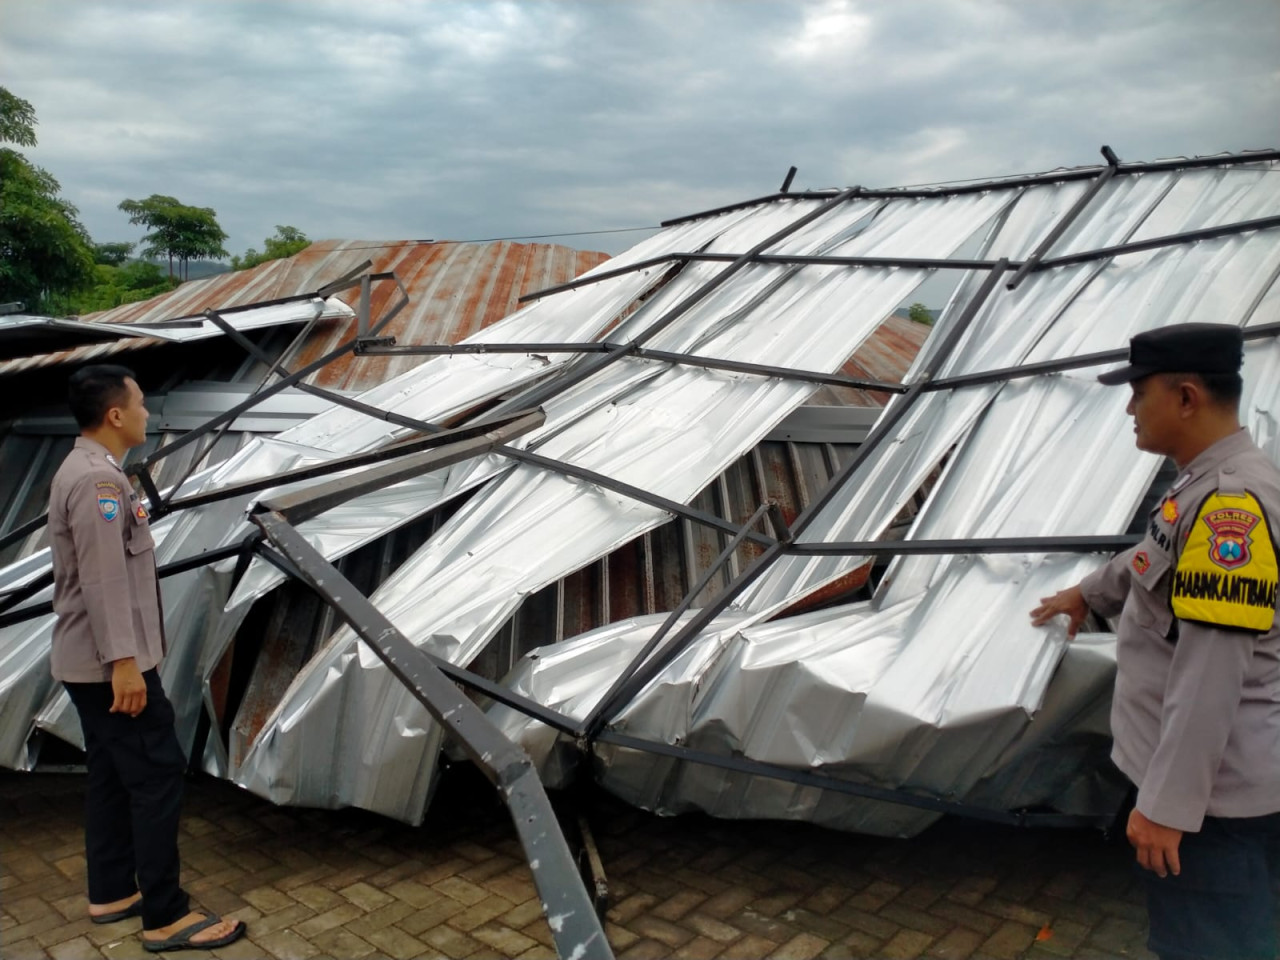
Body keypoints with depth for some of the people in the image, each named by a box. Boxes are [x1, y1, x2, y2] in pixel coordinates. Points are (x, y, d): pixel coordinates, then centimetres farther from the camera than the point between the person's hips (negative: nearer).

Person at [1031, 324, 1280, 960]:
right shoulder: (1204, 486, 8)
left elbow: (1211, 674, -27)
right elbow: (1154, 559, 30)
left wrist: (1167, 803, -24)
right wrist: (1089, 592, 47)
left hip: (1215, 791, -10)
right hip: (1209, 776, 10)